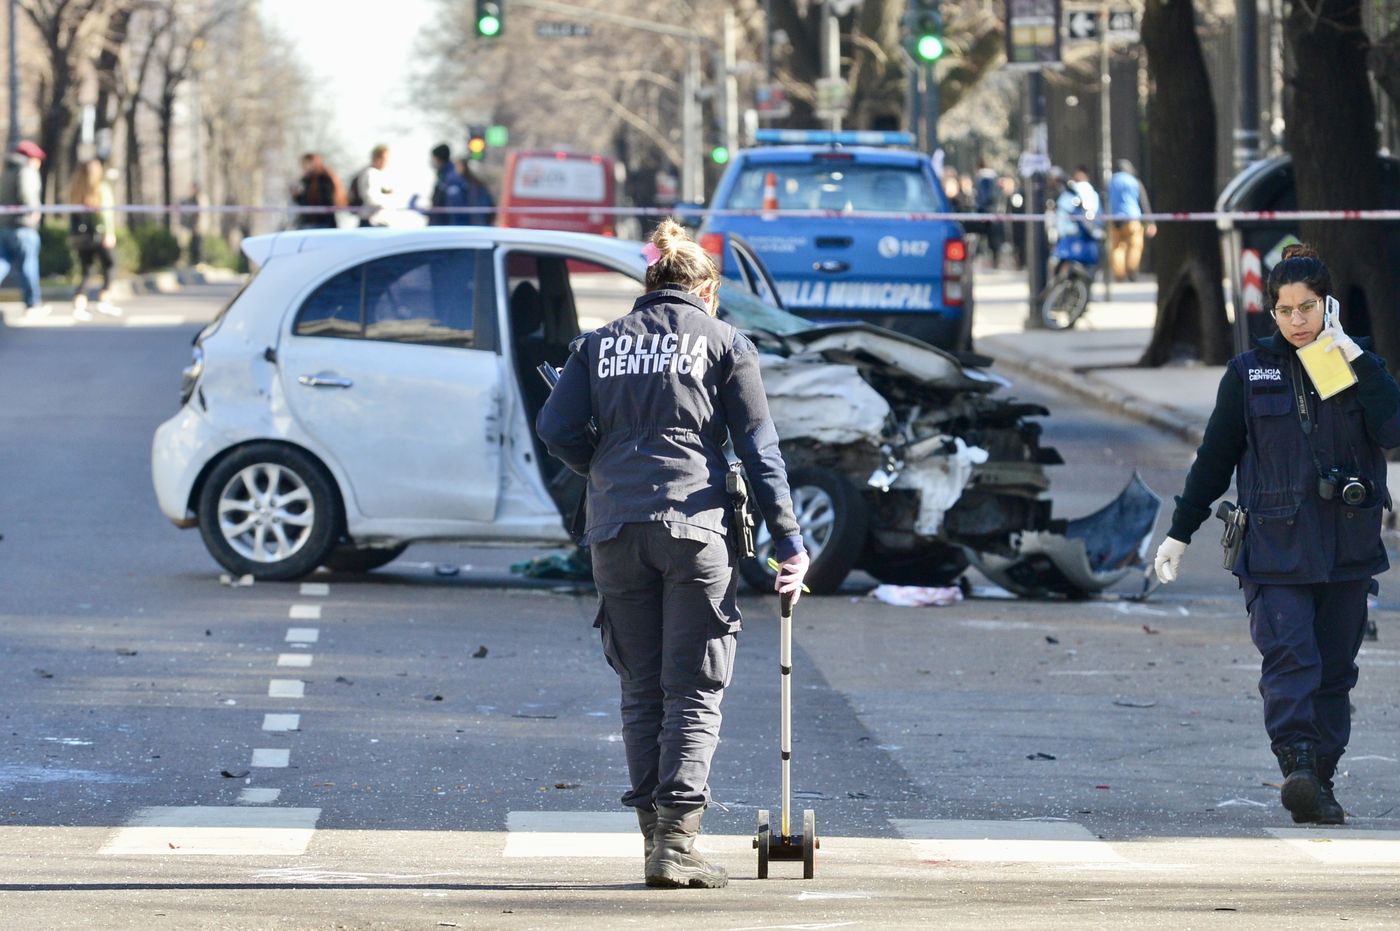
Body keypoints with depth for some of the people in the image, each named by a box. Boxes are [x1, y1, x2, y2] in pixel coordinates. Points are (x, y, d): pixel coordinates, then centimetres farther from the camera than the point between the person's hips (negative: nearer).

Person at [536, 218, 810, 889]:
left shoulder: (600, 343, 14)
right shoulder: (723, 342, 7)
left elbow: (556, 428, 4)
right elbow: (759, 448, 2)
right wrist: (789, 541, 4)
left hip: (614, 531, 3)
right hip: (694, 524, -3)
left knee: (641, 693, 11)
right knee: (694, 695, 0)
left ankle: (657, 840, 8)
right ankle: (676, 842, -11)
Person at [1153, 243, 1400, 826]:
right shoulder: (1250, 373, 5)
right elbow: (1214, 458, 10)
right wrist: (1180, 533, 11)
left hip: (1346, 549, 2)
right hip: (1275, 547, -2)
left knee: (1334, 669, 4)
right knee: (1288, 658, -18)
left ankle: (1321, 783, 10)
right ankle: (1298, 771, -31)